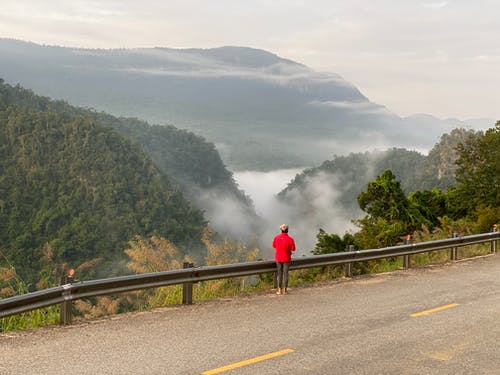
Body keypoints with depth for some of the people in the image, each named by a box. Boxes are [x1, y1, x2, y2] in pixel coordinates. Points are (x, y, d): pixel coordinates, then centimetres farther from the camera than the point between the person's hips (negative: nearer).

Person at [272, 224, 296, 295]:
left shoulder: (276, 237, -8)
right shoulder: (290, 239, -17)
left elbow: (274, 245, 10)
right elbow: (293, 249, -10)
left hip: (278, 258, 2)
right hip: (286, 258, -2)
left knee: (279, 274, 9)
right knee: (285, 274, 5)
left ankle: (279, 290, 8)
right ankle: (284, 290, 6)